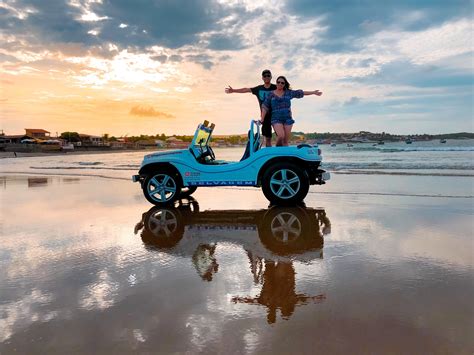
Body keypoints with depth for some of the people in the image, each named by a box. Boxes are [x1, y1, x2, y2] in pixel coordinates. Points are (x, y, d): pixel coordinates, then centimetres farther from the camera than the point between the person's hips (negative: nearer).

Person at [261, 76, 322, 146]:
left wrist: (313, 92, 25)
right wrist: (262, 118, -6)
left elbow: (300, 93, 18)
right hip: (276, 119, -2)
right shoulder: (271, 94, 5)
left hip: (287, 119, 2)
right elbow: (265, 107, 3)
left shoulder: (288, 93, 10)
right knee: (281, 136, -23)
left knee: (285, 141, -2)